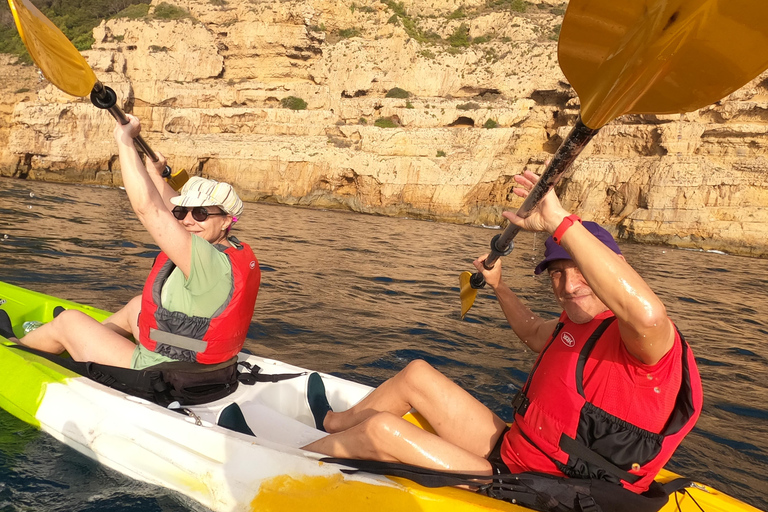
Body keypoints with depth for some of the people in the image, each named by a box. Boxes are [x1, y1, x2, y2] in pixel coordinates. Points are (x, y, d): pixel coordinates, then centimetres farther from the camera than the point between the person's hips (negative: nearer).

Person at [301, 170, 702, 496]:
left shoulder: (644, 338, -21)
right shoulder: (575, 325, 5)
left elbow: (647, 313, -47)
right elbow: (533, 334, 30)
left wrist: (559, 221, -44)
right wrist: (497, 285, 31)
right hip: (511, 452, 9)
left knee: (380, 429, -13)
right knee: (417, 374, 13)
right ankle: (332, 424, 37)